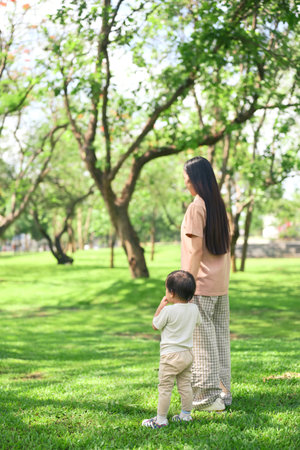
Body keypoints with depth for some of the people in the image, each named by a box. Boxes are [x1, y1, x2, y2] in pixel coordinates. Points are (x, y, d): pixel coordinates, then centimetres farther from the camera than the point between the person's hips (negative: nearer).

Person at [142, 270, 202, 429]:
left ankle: (161, 419, 4)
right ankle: (186, 415, 24)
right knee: (185, 385, 16)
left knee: (165, 387, 0)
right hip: (188, 353, 7)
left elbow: (155, 325, -4)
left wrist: (161, 305, 1)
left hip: (171, 355, -7)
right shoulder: (193, 308, -1)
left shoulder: (168, 311, -19)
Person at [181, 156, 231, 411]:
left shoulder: (196, 208, -13)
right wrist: (224, 279, 19)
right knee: (220, 337, 13)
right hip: (221, 285, 8)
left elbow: (196, 250, -17)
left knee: (203, 340, -2)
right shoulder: (219, 206, 11)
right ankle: (223, 391, 19)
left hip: (202, 285, -8)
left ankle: (209, 396, 1)